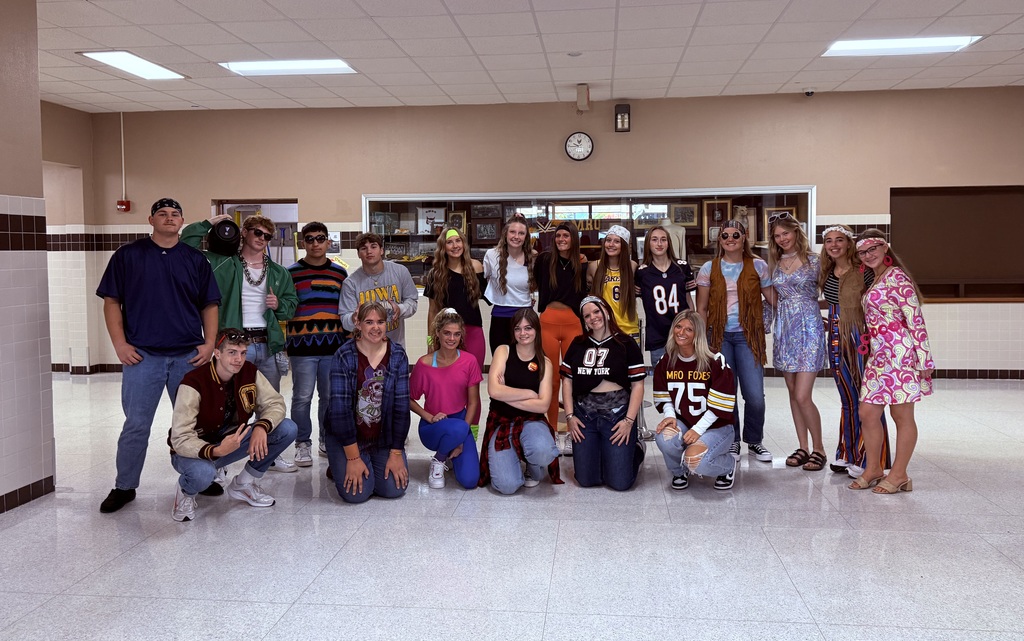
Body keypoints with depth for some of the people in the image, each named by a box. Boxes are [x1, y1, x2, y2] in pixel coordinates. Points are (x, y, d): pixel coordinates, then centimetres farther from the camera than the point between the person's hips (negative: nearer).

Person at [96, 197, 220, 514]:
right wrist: (120, 344, -6)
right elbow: (111, 301, 3)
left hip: (189, 356, 2)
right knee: (136, 425, 2)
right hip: (142, 355, -2)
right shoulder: (127, 255, 4)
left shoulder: (196, 259, 9)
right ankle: (124, 487, 16)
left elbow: (209, 305, 10)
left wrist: (209, 343, -1)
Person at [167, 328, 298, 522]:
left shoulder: (249, 372, -11)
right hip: (197, 450, -5)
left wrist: (261, 427, -32)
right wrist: (215, 451, -48)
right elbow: (180, 439, -30)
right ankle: (185, 492, 0)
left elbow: (275, 403, -9)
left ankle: (243, 484, 5)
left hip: (231, 441, 6)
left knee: (287, 429, -14)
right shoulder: (194, 384, -27)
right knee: (202, 472, -42)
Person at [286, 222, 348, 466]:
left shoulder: (340, 273, 11)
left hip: (334, 346, 2)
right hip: (302, 346, -2)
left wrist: (349, 340, 12)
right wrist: (285, 344, -4)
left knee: (331, 397, 8)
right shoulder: (291, 273, 3)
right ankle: (303, 444, 13)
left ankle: (327, 440, 23)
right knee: (302, 398, 0)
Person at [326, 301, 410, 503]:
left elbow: (401, 405, -7)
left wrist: (396, 453, -9)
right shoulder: (344, 356, -15)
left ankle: (373, 467, 23)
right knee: (357, 493, -14)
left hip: (384, 438, 3)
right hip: (347, 437, -2)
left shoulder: (398, 355, -7)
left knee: (395, 489, -10)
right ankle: (339, 468, 20)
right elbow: (340, 408, -17)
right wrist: (353, 458, -18)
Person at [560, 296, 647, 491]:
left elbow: (637, 385, -4)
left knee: (620, 482, -5)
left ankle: (636, 448, 25)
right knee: (586, 480, 0)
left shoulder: (626, 345, -1)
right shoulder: (578, 345, 10)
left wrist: (629, 421, -12)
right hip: (584, 415, 3)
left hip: (617, 414, -3)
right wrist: (570, 416, 1)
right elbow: (567, 381, 10)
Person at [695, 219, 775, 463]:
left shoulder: (758, 266, 4)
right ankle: (731, 441, 23)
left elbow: (773, 299, 6)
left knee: (755, 395, -5)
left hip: (748, 335, 0)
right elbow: (701, 309, 6)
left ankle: (754, 442, 18)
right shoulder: (709, 268, 5)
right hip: (719, 335, 1)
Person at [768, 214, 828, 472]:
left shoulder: (813, 261, -3)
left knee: (803, 396, -10)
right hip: (784, 330, 5)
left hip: (808, 329, -5)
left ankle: (818, 449, 7)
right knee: (793, 394, 10)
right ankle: (803, 447, 20)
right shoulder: (775, 264, 10)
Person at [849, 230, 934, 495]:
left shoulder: (896, 277, -9)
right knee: (867, 413, 7)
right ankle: (873, 469, 20)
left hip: (900, 353, -9)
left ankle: (899, 475, 11)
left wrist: (924, 359, -16)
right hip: (877, 355, 9)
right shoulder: (874, 280, 18)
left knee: (902, 415, 2)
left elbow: (916, 319, -13)